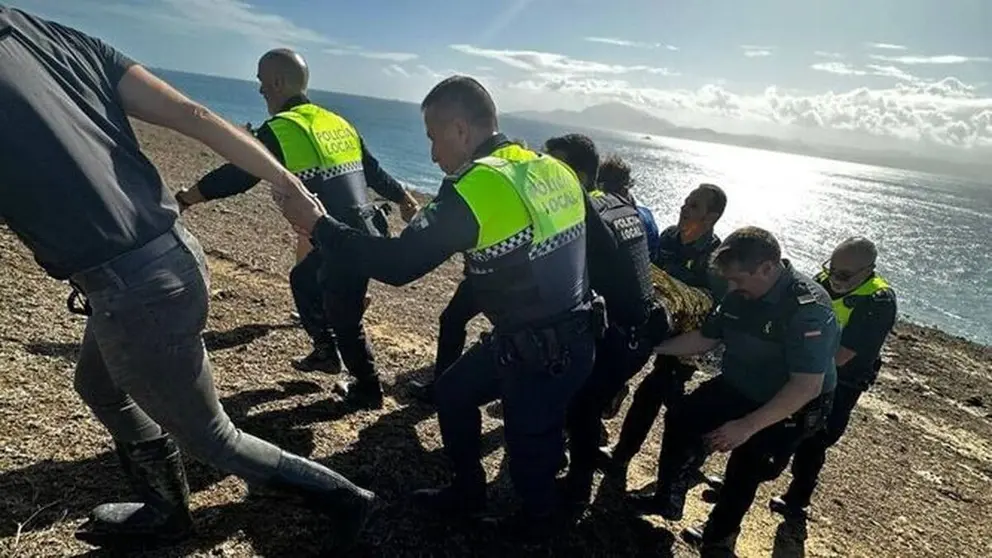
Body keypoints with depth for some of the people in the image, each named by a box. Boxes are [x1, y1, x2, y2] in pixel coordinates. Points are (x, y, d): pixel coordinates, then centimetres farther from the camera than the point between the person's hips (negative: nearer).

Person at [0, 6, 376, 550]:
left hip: (134, 291, -8)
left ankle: (343, 498, 27)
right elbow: (194, 116, 0)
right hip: (173, 254, 8)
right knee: (99, 385, 31)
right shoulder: (68, 41, 7)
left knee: (210, 437, 13)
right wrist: (289, 184, 1)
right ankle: (164, 513, 47)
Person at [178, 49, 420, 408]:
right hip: (363, 234, 9)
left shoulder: (280, 129, -9)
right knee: (302, 279, 27)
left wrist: (184, 198, 4)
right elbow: (372, 170, 20)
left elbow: (238, 175, -8)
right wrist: (403, 199, 33)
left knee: (344, 320, 8)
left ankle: (369, 390, 24)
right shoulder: (338, 122, 13)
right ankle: (325, 351, 39)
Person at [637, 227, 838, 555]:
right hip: (736, 389, 7)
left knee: (745, 469, 4)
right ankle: (667, 502, 23)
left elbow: (807, 387, -34)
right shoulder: (741, 294, -9)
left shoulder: (809, 308, -31)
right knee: (680, 420, 4)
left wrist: (747, 426, -38)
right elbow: (705, 337, 4)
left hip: (787, 409, -7)